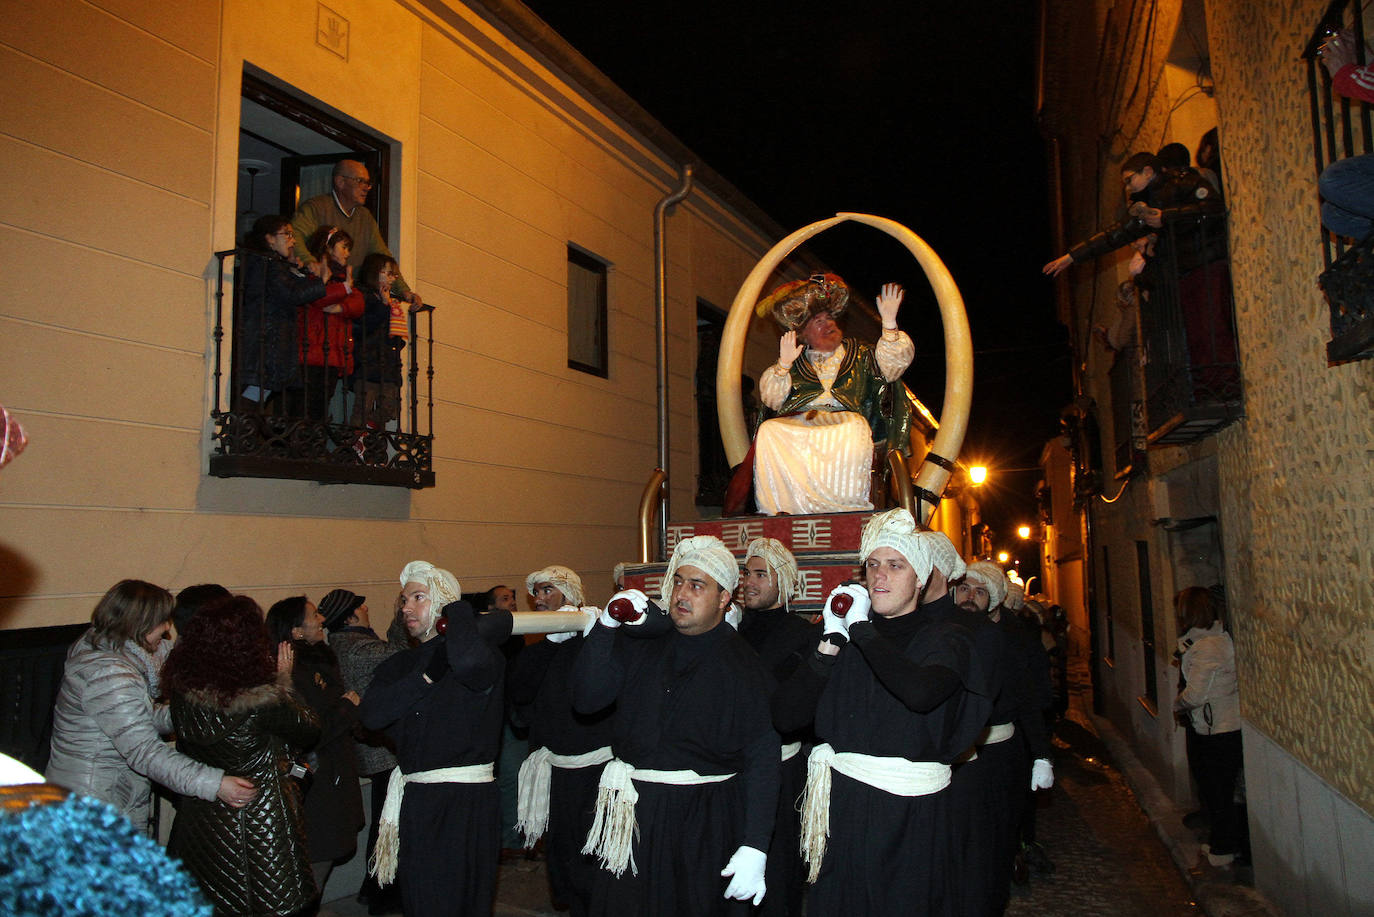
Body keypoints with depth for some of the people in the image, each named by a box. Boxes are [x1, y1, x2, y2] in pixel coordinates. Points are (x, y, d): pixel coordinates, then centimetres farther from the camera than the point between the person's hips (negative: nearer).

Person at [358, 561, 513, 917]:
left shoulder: (486, 656, -9)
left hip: (467, 801, -6)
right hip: (414, 800, 6)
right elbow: (371, 714, -5)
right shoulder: (400, 665, 12)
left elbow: (468, 660, -35)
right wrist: (427, 675, -14)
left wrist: (457, 608, -18)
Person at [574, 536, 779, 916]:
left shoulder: (745, 667, -6)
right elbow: (585, 700, -3)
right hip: (633, 813, 3)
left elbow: (762, 760, -10)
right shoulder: (641, 644, 5)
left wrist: (754, 848, -16)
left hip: (706, 825, -3)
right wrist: (606, 627, -14)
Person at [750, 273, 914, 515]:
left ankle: (844, 507, -35)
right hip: (797, 422, 1)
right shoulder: (796, 362, 23)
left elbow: (893, 363, 6)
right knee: (769, 432, -31)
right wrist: (783, 365, -4)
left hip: (844, 418, -1)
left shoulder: (859, 355, 23)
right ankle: (781, 508, -32)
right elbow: (772, 399, 11)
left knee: (855, 429, -37)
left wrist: (889, 322, -5)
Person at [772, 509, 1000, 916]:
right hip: (841, 809, 4)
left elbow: (921, 693, -29)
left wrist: (862, 630, -18)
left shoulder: (946, 636, -5)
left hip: (910, 818, -3)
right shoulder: (847, 634, 5)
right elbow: (785, 717, -3)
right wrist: (830, 643, -12)